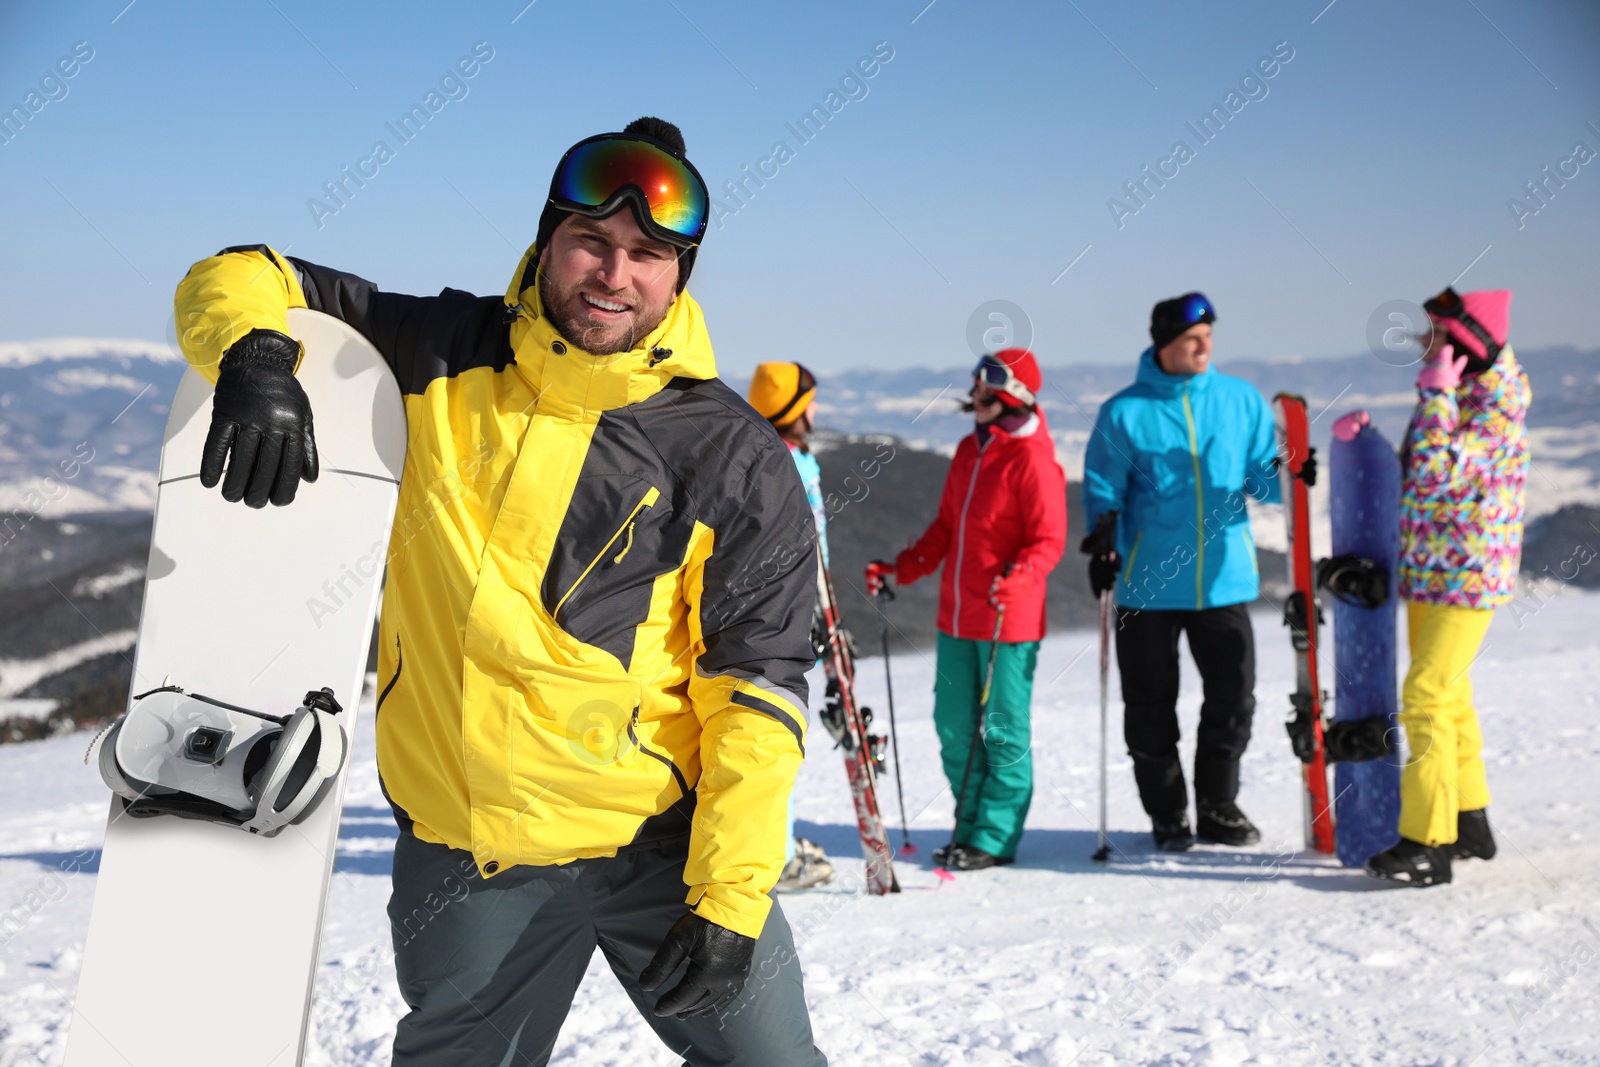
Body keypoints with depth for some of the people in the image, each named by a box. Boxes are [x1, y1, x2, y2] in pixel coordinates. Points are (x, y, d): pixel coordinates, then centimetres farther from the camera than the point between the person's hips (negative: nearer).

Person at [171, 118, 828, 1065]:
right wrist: (256, 357, -20)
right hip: (462, 854, 2)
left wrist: (730, 895, -15)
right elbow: (244, 280, 4)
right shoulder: (439, 357, -2)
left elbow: (757, 682, -8)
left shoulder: (735, 458, -9)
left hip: (663, 841, -2)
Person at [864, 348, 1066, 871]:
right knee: (954, 727, 11)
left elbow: (1049, 539, -14)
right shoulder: (968, 450, 13)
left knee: (1002, 731, 0)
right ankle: (971, 827, 23)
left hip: (1009, 621, -8)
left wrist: (1017, 579, -30)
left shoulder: (1032, 457, -10)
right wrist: (900, 570, 14)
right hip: (956, 617, 8)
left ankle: (996, 838, 8)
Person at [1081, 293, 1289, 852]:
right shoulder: (1124, 413, -2)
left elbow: (1261, 477, 7)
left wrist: (1286, 476, -15)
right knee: (1151, 707, 6)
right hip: (1148, 584, -2)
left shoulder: (1241, 400, 6)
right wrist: (1103, 541, -16)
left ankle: (1218, 808, 23)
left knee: (1233, 699, 4)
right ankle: (1167, 815, 21)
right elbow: (1103, 490, 1)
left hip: (1224, 578, 2)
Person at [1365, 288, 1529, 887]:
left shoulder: (1498, 400, -17)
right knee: (1449, 696, 17)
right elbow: (1419, 468, 21)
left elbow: (1437, 473, -28)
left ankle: (1428, 843, -11)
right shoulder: (1453, 389, 10)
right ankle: (1468, 821, 29)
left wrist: (1436, 393, -21)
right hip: (1427, 571, 9)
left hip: (1468, 576, -9)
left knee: (1426, 698, -14)